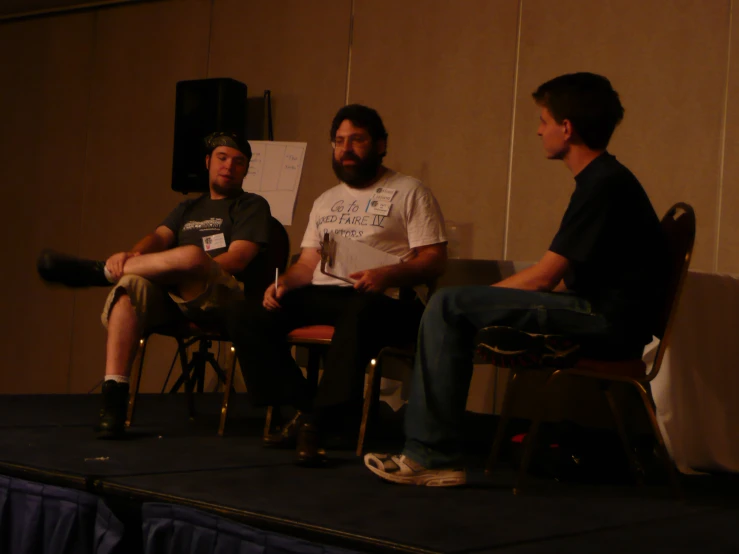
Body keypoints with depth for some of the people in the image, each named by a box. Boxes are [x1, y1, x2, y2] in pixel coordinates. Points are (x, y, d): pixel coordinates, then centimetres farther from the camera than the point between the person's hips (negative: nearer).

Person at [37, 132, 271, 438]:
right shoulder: (188, 208, 30)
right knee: (130, 285, -30)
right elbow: (159, 237, 11)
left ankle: (97, 272, -18)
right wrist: (132, 255, -12)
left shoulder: (253, 206, 13)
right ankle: (113, 398, -37)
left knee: (191, 255, -38)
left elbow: (236, 260, -3)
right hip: (172, 297, 5)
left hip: (226, 295, -5)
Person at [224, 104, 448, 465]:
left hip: (383, 299, -6)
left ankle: (316, 422, -35)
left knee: (359, 313, -43)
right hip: (320, 295, 6)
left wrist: (387, 275, -20)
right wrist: (282, 283, 0)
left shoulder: (409, 192, 9)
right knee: (243, 316, -16)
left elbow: (434, 259, -1)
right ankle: (301, 411, -18)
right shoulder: (325, 201, 28)